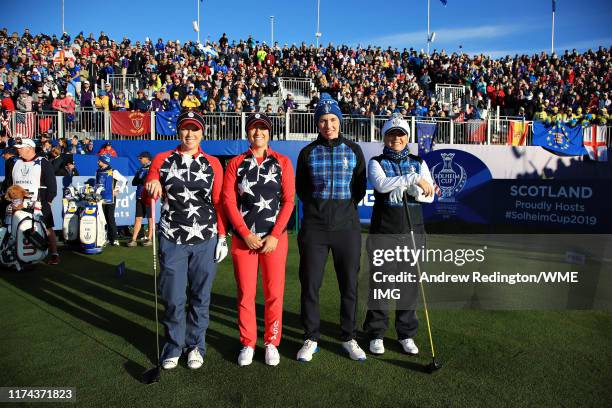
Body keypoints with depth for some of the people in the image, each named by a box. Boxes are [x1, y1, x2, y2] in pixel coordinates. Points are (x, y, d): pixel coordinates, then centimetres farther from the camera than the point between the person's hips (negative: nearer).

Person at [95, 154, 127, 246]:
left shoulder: (113, 172, -4)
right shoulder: (98, 172, 14)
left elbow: (124, 180, -4)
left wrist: (117, 190, -3)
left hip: (109, 199, -5)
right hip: (100, 199, 5)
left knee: (110, 219, -6)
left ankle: (114, 239, -2)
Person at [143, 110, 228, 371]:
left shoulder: (213, 164, 6)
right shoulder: (162, 160, 5)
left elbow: (219, 202, 6)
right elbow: (147, 200, 3)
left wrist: (222, 236, 1)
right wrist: (151, 188, -20)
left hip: (205, 241, 0)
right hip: (172, 239, 0)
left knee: (200, 296, 8)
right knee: (173, 297, 4)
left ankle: (195, 345, 25)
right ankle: (174, 346, 23)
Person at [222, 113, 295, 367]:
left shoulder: (282, 162, 5)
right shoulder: (236, 163, 6)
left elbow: (289, 201, -1)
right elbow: (228, 201, -1)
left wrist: (274, 236, -9)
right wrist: (246, 234, -10)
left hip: (275, 238, 0)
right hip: (243, 238, 1)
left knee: (274, 293, 3)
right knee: (245, 293, 5)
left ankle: (272, 343, 19)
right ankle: (247, 344, 20)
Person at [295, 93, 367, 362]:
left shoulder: (353, 150, 5)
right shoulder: (309, 152, 3)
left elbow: (360, 188, 11)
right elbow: (300, 188, 12)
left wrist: (346, 207, 4)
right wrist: (317, 207, 5)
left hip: (347, 226, 1)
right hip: (314, 228, 0)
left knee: (349, 285, 7)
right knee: (310, 285, 4)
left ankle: (349, 338, 24)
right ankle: (311, 339, 20)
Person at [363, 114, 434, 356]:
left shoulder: (418, 163, 13)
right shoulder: (376, 163, 4)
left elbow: (429, 194, 0)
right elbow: (381, 184, -18)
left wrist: (401, 187, -17)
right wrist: (413, 179, -25)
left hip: (413, 233, 3)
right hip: (383, 233, -2)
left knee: (410, 284, 7)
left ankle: (407, 335, 21)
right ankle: (376, 334, 15)